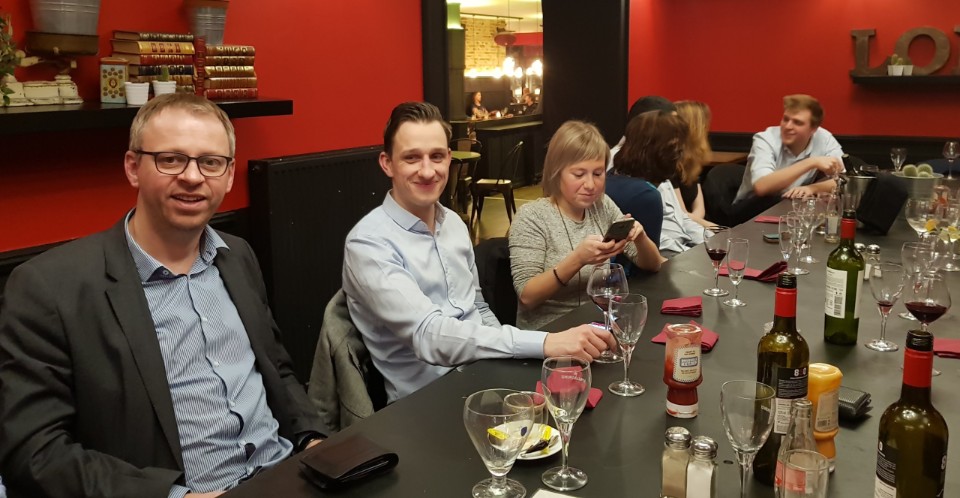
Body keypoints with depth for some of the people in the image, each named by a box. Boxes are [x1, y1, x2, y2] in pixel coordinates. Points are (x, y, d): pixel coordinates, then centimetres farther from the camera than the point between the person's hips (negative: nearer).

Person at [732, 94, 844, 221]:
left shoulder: (824, 139, -11)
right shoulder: (765, 139, -22)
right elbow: (761, 187, -39)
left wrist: (812, 188, -36)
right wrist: (811, 162, -40)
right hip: (750, 209, -4)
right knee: (773, 202, -35)